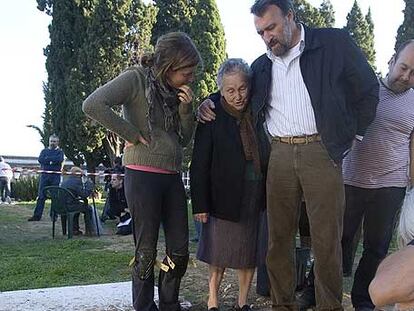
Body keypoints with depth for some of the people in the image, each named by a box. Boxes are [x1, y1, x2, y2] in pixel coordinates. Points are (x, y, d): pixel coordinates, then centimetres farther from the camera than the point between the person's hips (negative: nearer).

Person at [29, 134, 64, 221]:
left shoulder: (60, 151, 10)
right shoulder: (44, 151, 18)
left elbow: (59, 159, -11)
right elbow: (40, 159, -1)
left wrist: (47, 159, -5)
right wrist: (52, 160, -9)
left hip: (55, 175, -2)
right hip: (44, 175, 2)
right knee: (41, 196, -2)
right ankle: (37, 215, -3)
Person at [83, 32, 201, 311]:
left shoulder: (177, 90, 11)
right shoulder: (136, 79, -8)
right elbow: (93, 105, -22)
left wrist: (186, 109, -3)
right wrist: (133, 134, -16)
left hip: (173, 176, 6)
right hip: (143, 175, -6)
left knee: (180, 251, 8)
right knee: (146, 251, 3)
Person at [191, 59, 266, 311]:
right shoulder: (212, 117, -8)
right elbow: (200, 165, -8)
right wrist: (200, 204, -11)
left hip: (255, 198, 4)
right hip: (224, 198, -3)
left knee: (250, 254, 11)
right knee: (219, 256, 5)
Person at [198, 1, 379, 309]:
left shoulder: (334, 43, 0)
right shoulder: (261, 66, 13)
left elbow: (368, 90, 6)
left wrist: (352, 136, 4)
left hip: (321, 151, -4)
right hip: (280, 154, 4)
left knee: (326, 239, -1)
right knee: (278, 237, 5)